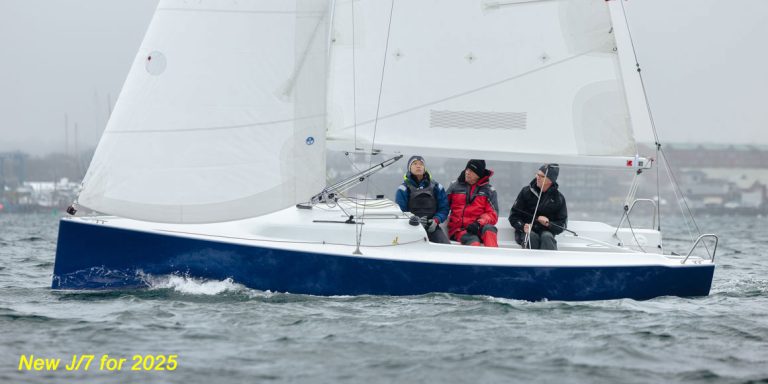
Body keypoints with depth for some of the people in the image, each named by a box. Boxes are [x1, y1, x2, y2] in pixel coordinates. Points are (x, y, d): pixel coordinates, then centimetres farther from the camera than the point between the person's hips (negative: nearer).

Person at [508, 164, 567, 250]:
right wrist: (522, 226, -17)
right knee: (532, 237, -33)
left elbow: (562, 225, 5)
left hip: (546, 231, 0)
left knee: (546, 237, -34)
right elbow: (514, 216, 4)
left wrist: (548, 224, -16)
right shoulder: (526, 192, 2)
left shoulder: (558, 198, 2)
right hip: (525, 231, 0)